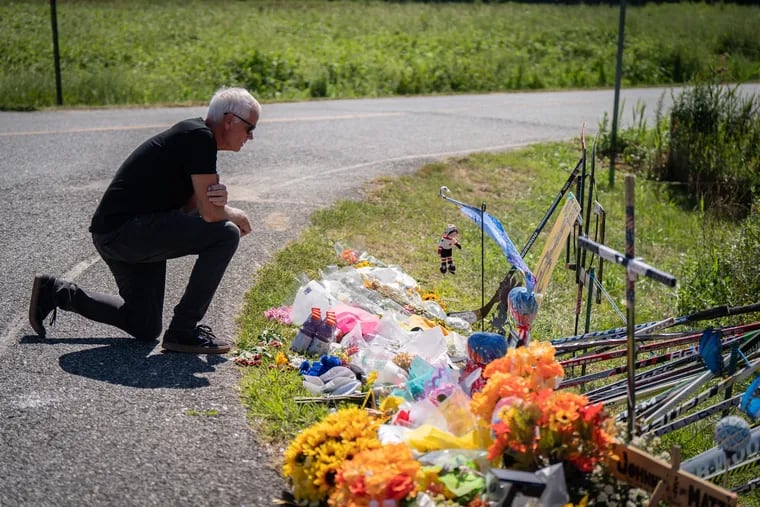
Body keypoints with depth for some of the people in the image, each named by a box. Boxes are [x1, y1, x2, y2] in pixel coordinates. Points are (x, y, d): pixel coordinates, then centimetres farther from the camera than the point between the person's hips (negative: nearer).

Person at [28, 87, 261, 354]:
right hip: (125, 230, -10)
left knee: (145, 329, 17)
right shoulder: (200, 137, -16)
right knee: (226, 234, -18)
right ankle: (183, 331, -11)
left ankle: (55, 292, 23)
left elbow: (190, 207, 11)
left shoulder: (194, 136, 14)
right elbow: (209, 213, -21)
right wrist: (235, 215, 1)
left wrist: (218, 202, -10)